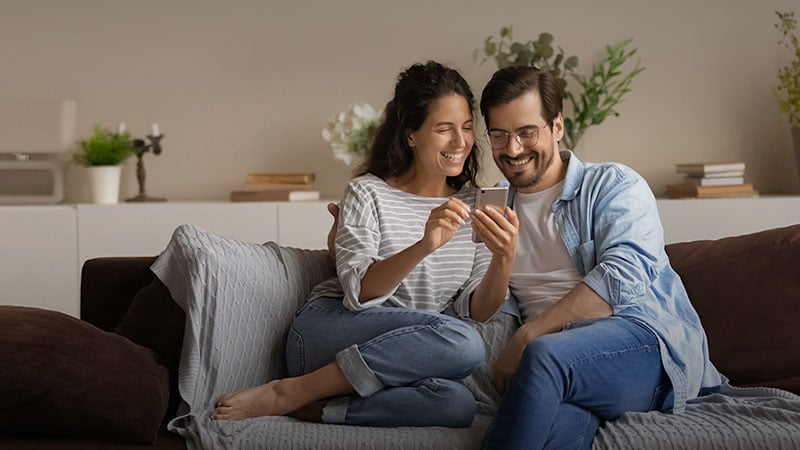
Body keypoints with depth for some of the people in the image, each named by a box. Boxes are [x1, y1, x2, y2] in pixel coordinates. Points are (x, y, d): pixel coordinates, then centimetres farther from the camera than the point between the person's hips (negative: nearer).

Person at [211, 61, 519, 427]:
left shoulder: (473, 205, 11)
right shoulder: (367, 193, -1)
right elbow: (358, 291, -16)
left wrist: (503, 258, -17)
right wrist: (423, 247, -31)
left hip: (404, 353, 4)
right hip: (327, 331, -4)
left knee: (456, 405, -33)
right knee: (462, 342, -33)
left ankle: (313, 409, -22)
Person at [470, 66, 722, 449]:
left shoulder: (614, 185, 9)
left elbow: (622, 279, -10)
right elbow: (479, 317, 16)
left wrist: (526, 336, -15)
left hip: (647, 344, -1)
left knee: (545, 355, -37)